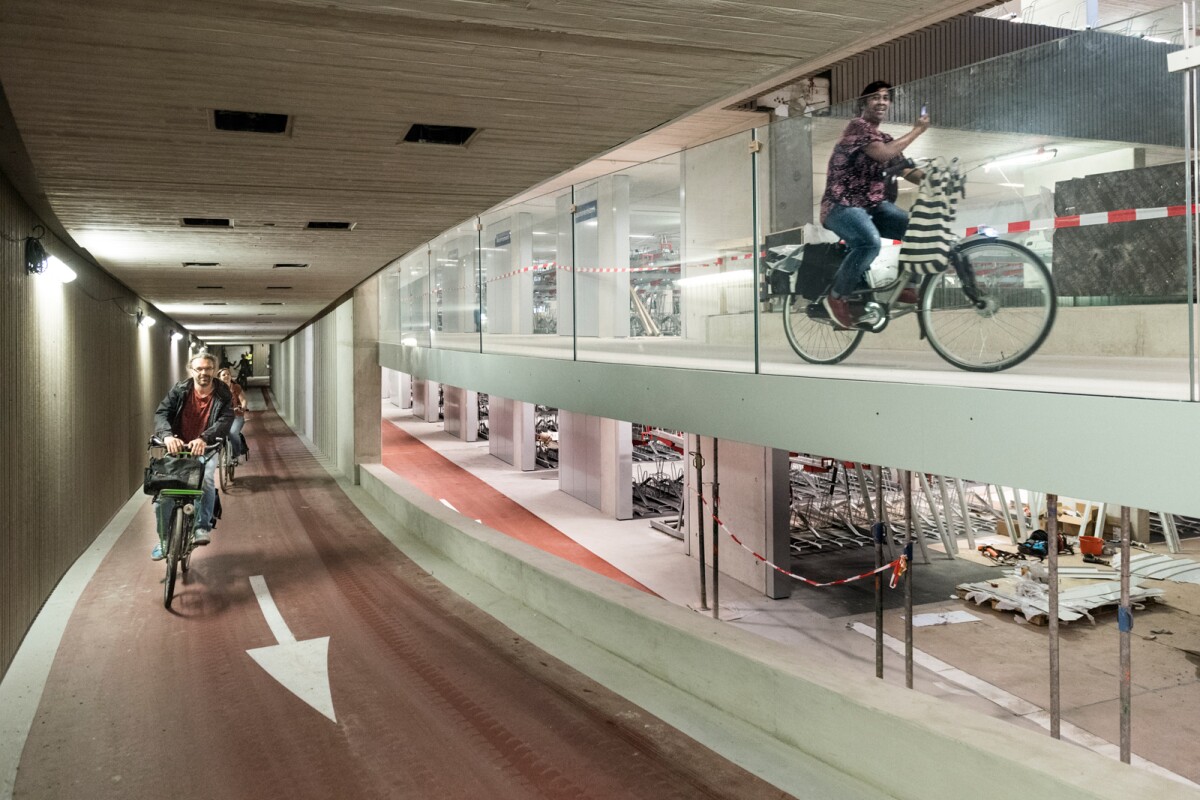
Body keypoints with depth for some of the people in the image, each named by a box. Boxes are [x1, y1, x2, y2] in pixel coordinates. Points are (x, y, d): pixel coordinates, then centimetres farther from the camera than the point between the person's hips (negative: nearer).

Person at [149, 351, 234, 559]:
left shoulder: (223, 395, -7)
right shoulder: (179, 390, -4)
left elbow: (225, 421, -20)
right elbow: (161, 413, -13)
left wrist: (203, 439, -39)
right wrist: (167, 435, -35)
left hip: (205, 450, -1)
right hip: (176, 448, 2)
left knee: (207, 481, -30)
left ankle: (202, 527, -12)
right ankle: (163, 539, 6)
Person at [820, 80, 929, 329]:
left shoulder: (887, 140, 19)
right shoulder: (857, 126, -7)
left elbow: (907, 171, 11)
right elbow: (883, 153, -23)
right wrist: (918, 130, -13)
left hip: (874, 205, 8)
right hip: (842, 205, -8)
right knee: (870, 242, -36)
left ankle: (905, 285, 2)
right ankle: (837, 296, -18)